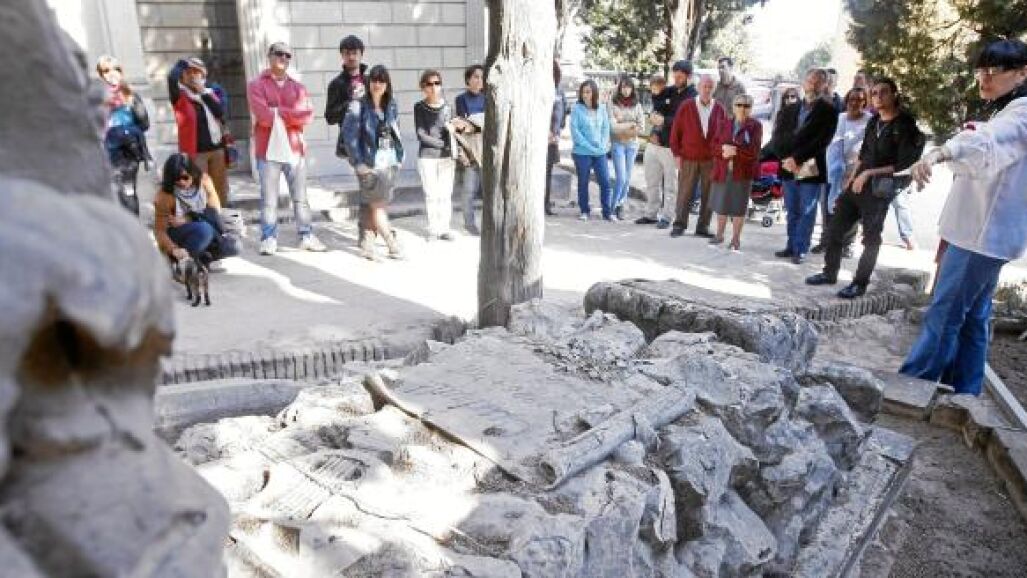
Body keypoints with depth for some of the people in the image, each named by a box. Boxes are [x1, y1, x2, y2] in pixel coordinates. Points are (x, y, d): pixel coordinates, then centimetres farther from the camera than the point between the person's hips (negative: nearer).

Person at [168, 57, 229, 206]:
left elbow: (220, 112, -2)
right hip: (195, 151, -4)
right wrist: (182, 64, -1)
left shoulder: (209, 92, 15)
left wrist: (204, 93, -7)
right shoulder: (180, 96, 2)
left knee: (221, 191, 11)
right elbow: (172, 78, -18)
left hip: (217, 149, 4)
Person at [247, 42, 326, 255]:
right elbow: (264, 116, -11)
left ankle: (306, 236, 12)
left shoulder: (298, 87, 15)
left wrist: (278, 112, -8)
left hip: (295, 149, 3)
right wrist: (292, 115, -5)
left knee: (300, 197, 7)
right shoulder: (256, 85, 4)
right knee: (269, 199, -2)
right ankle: (269, 239, 2)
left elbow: (307, 115, -2)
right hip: (268, 149, -3)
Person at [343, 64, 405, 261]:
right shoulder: (359, 106, -6)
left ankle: (367, 243, 17)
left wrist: (399, 157, 8)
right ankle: (393, 244, 8)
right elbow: (349, 135, -9)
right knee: (377, 206, -2)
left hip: (390, 163, 5)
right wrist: (358, 163, -11)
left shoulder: (392, 106, 9)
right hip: (370, 164, -5)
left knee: (377, 206, 8)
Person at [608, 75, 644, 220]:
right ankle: (614, 206, 3)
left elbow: (641, 127, 1)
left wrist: (622, 129, -9)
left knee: (627, 178, 6)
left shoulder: (637, 105, 6)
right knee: (621, 178, -10)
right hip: (618, 144, -3)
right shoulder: (613, 104, -3)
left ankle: (620, 206, 17)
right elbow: (612, 126, -11)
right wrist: (630, 125, -6)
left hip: (632, 144, 3)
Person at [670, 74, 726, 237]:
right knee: (684, 193, 2)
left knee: (708, 195, 5)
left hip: (712, 160, 2)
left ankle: (703, 227, 14)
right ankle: (679, 224, 12)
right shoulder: (686, 107, -1)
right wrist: (677, 154, -2)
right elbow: (676, 131, 2)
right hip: (689, 158, -2)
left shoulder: (720, 109, 3)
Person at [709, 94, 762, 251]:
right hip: (723, 170, 3)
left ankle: (736, 238, 12)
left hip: (743, 172, -3)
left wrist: (734, 151, -20)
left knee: (739, 206, 1)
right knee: (721, 204, 12)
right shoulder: (723, 123, 9)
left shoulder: (755, 126, -3)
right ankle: (719, 234, 29)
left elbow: (754, 150, -12)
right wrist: (724, 149, -16)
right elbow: (715, 144, 4)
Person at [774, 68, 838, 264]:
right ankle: (791, 246, 20)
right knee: (792, 211, 11)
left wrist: (797, 158, -17)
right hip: (789, 169, 4)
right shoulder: (789, 109, 15)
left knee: (807, 212, -1)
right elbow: (779, 137, 6)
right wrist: (785, 159, -10)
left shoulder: (828, 111, 0)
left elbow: (821, 140, -11)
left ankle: (800, 250, 5)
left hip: (811, 170, -4)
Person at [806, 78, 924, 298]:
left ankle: (860, 283, 10)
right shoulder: (873, 122, 12)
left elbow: (904, 165, -14)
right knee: (835, 228, 8)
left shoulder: (905, 127, -10)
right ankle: (830, 273, 21)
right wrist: (853, 177, 13)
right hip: (857, 184, 7)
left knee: (871, 238, 2)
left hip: (879, 191, -7)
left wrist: (870, 173, -15)